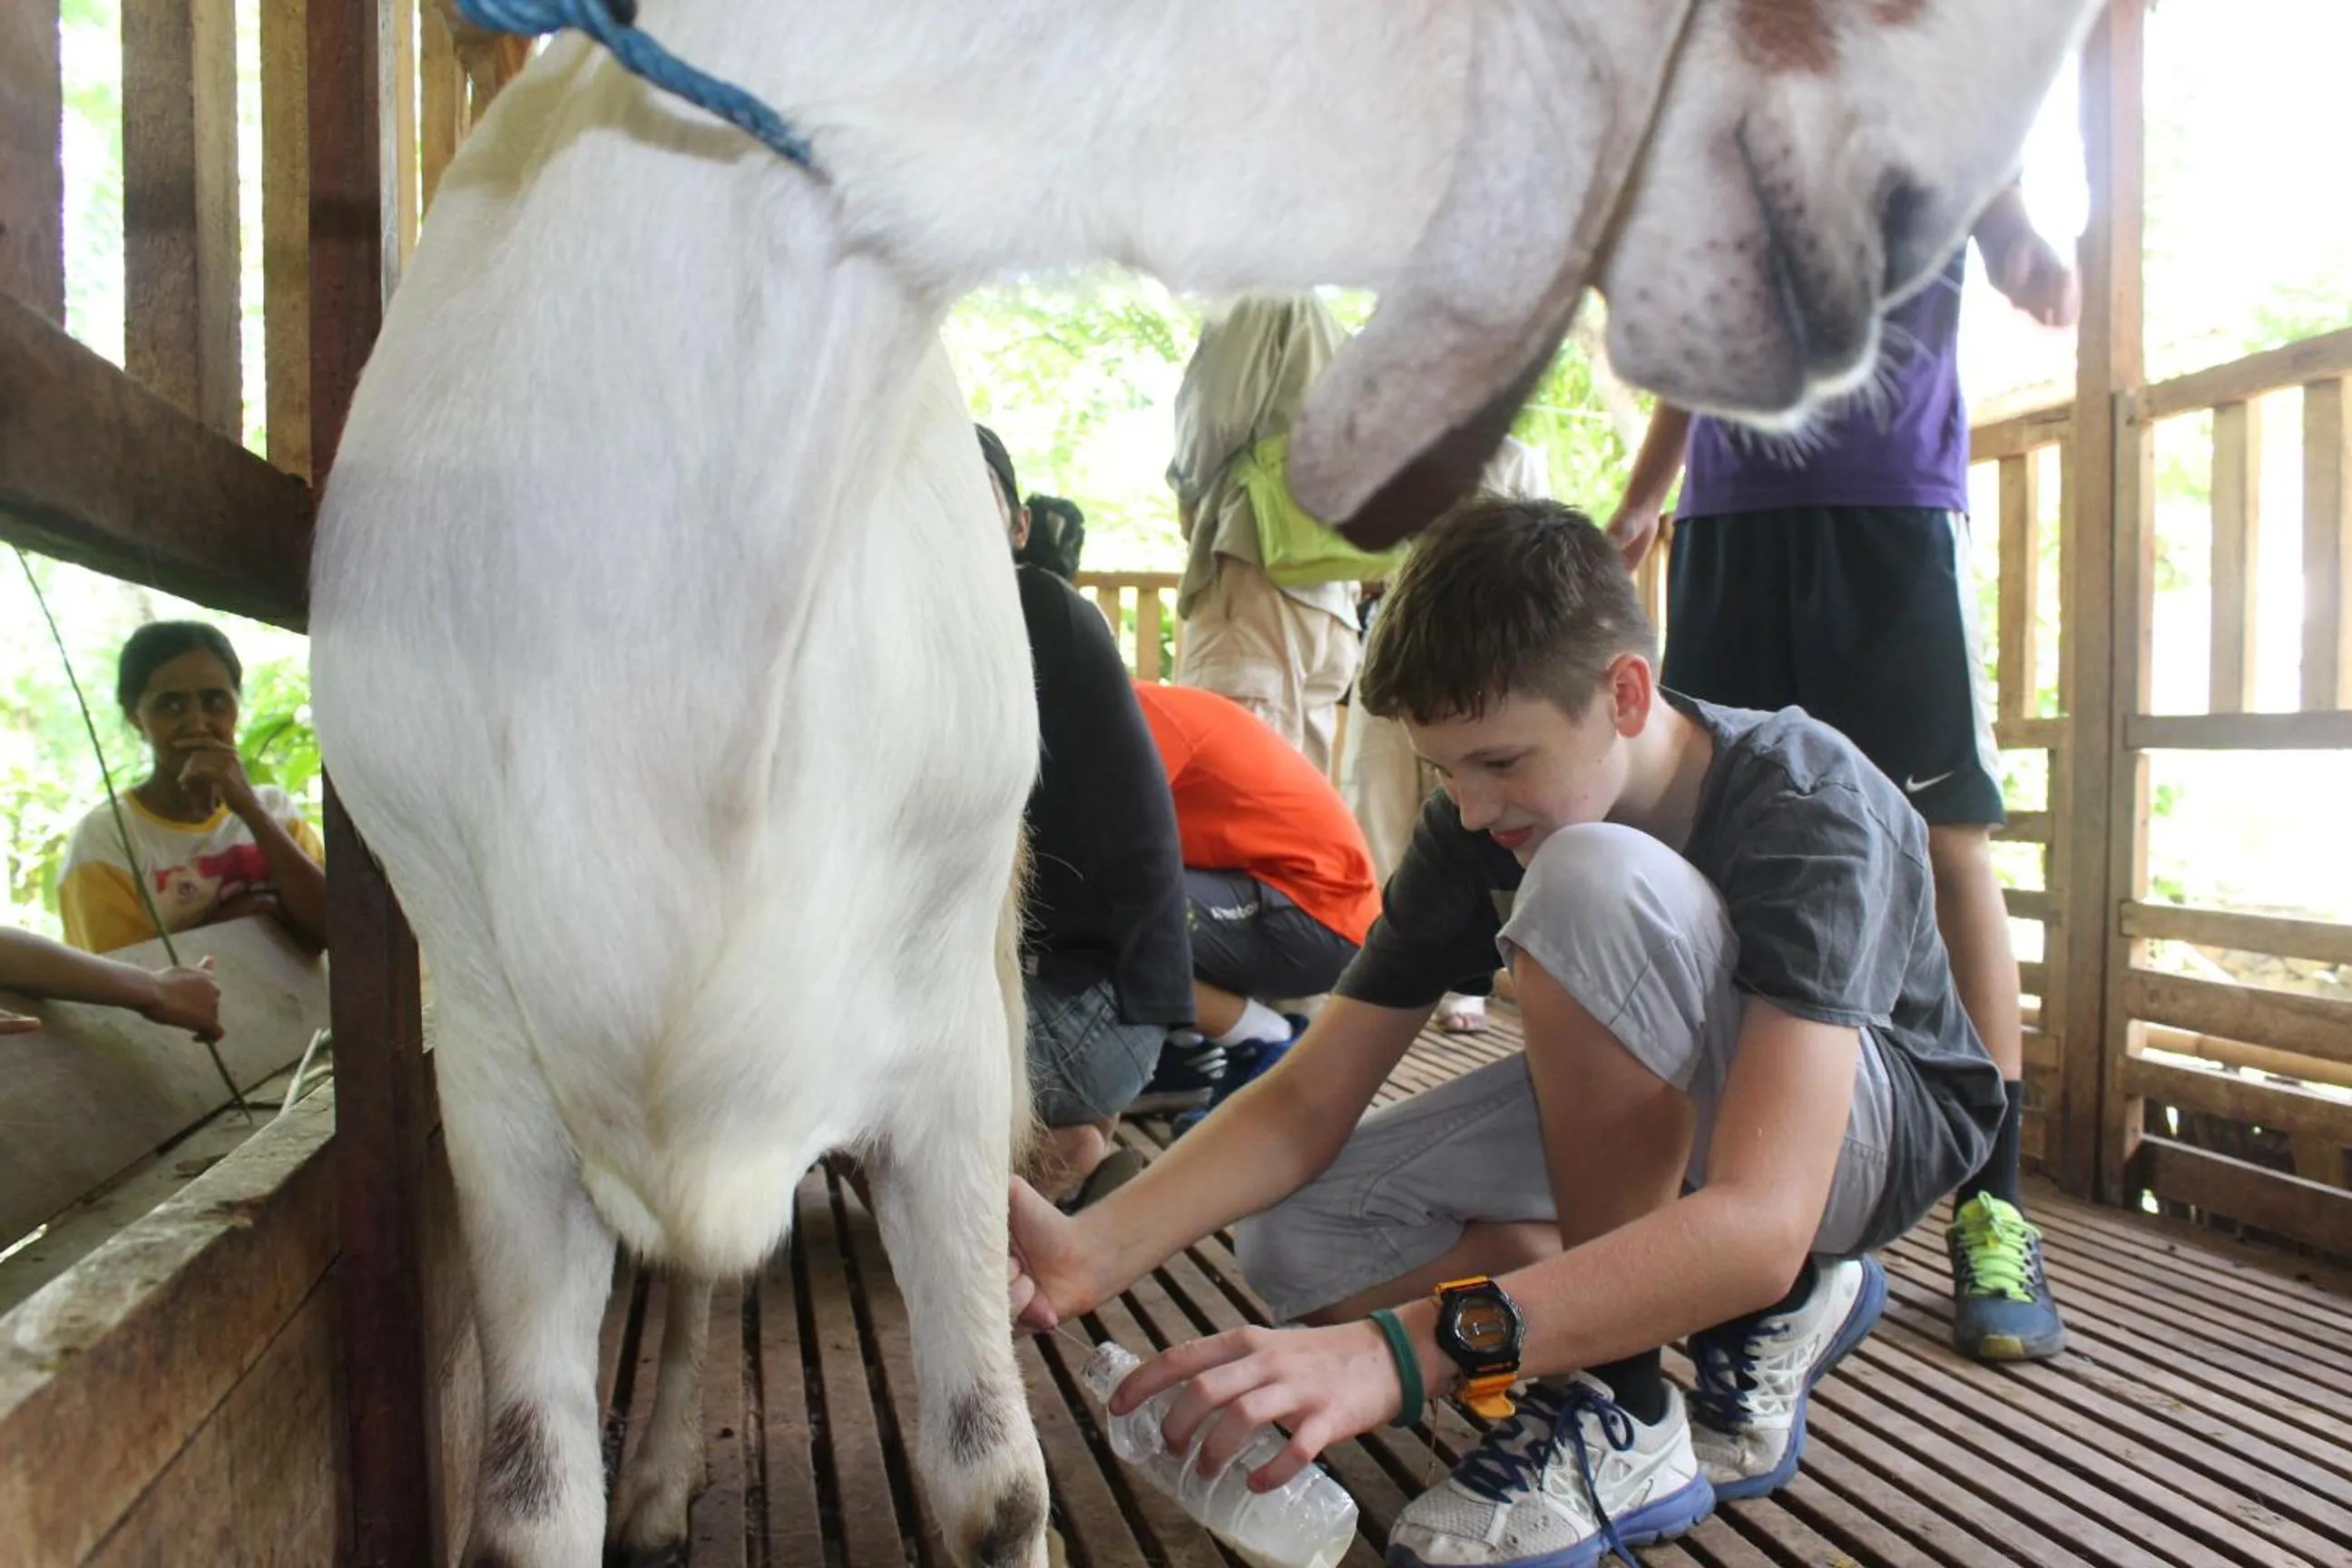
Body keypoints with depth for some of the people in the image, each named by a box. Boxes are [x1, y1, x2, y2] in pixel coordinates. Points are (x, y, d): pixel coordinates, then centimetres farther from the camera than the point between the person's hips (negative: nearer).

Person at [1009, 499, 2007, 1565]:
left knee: (1593, 876, -35)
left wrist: (1407, 1348, -53)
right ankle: (1762, 1313, -3)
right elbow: (1311, 1097, -17)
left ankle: (1625, 1417, -21)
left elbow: (1760, 1222, -44)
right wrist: (1096, 1248, -35)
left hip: (1887, 1128, -6)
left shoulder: (1808, 809, -32)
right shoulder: (1478, 826, -15)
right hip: (1649, 1124, 6)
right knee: (1294, 1243, -15)